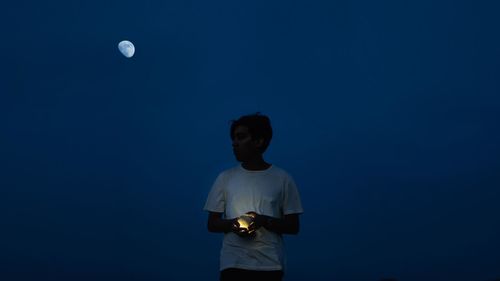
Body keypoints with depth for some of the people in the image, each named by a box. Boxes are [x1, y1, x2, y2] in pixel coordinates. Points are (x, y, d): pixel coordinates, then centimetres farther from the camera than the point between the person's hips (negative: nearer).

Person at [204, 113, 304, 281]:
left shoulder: (282, 179, 2)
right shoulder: (225, 178, 6)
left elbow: (293, 226, 3)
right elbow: (212, 224, 9)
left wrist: (264, 221, -14)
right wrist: (232, 224, -12)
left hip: (270, 265, -1)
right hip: (233, 264, 1)